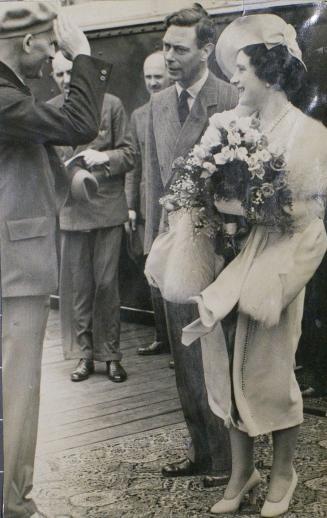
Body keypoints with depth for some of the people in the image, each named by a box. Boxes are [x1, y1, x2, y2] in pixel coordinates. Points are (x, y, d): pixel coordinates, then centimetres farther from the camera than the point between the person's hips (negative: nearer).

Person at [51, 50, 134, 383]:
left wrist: (105, 157, -17)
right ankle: (85, 353, 17)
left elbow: (128, 154, 2)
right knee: (77, 286, 5)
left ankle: (110, 354, 13)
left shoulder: (111, 105, 3)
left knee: (107, 283, 2)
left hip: (107, 206, -1)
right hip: (70, 209, 2)